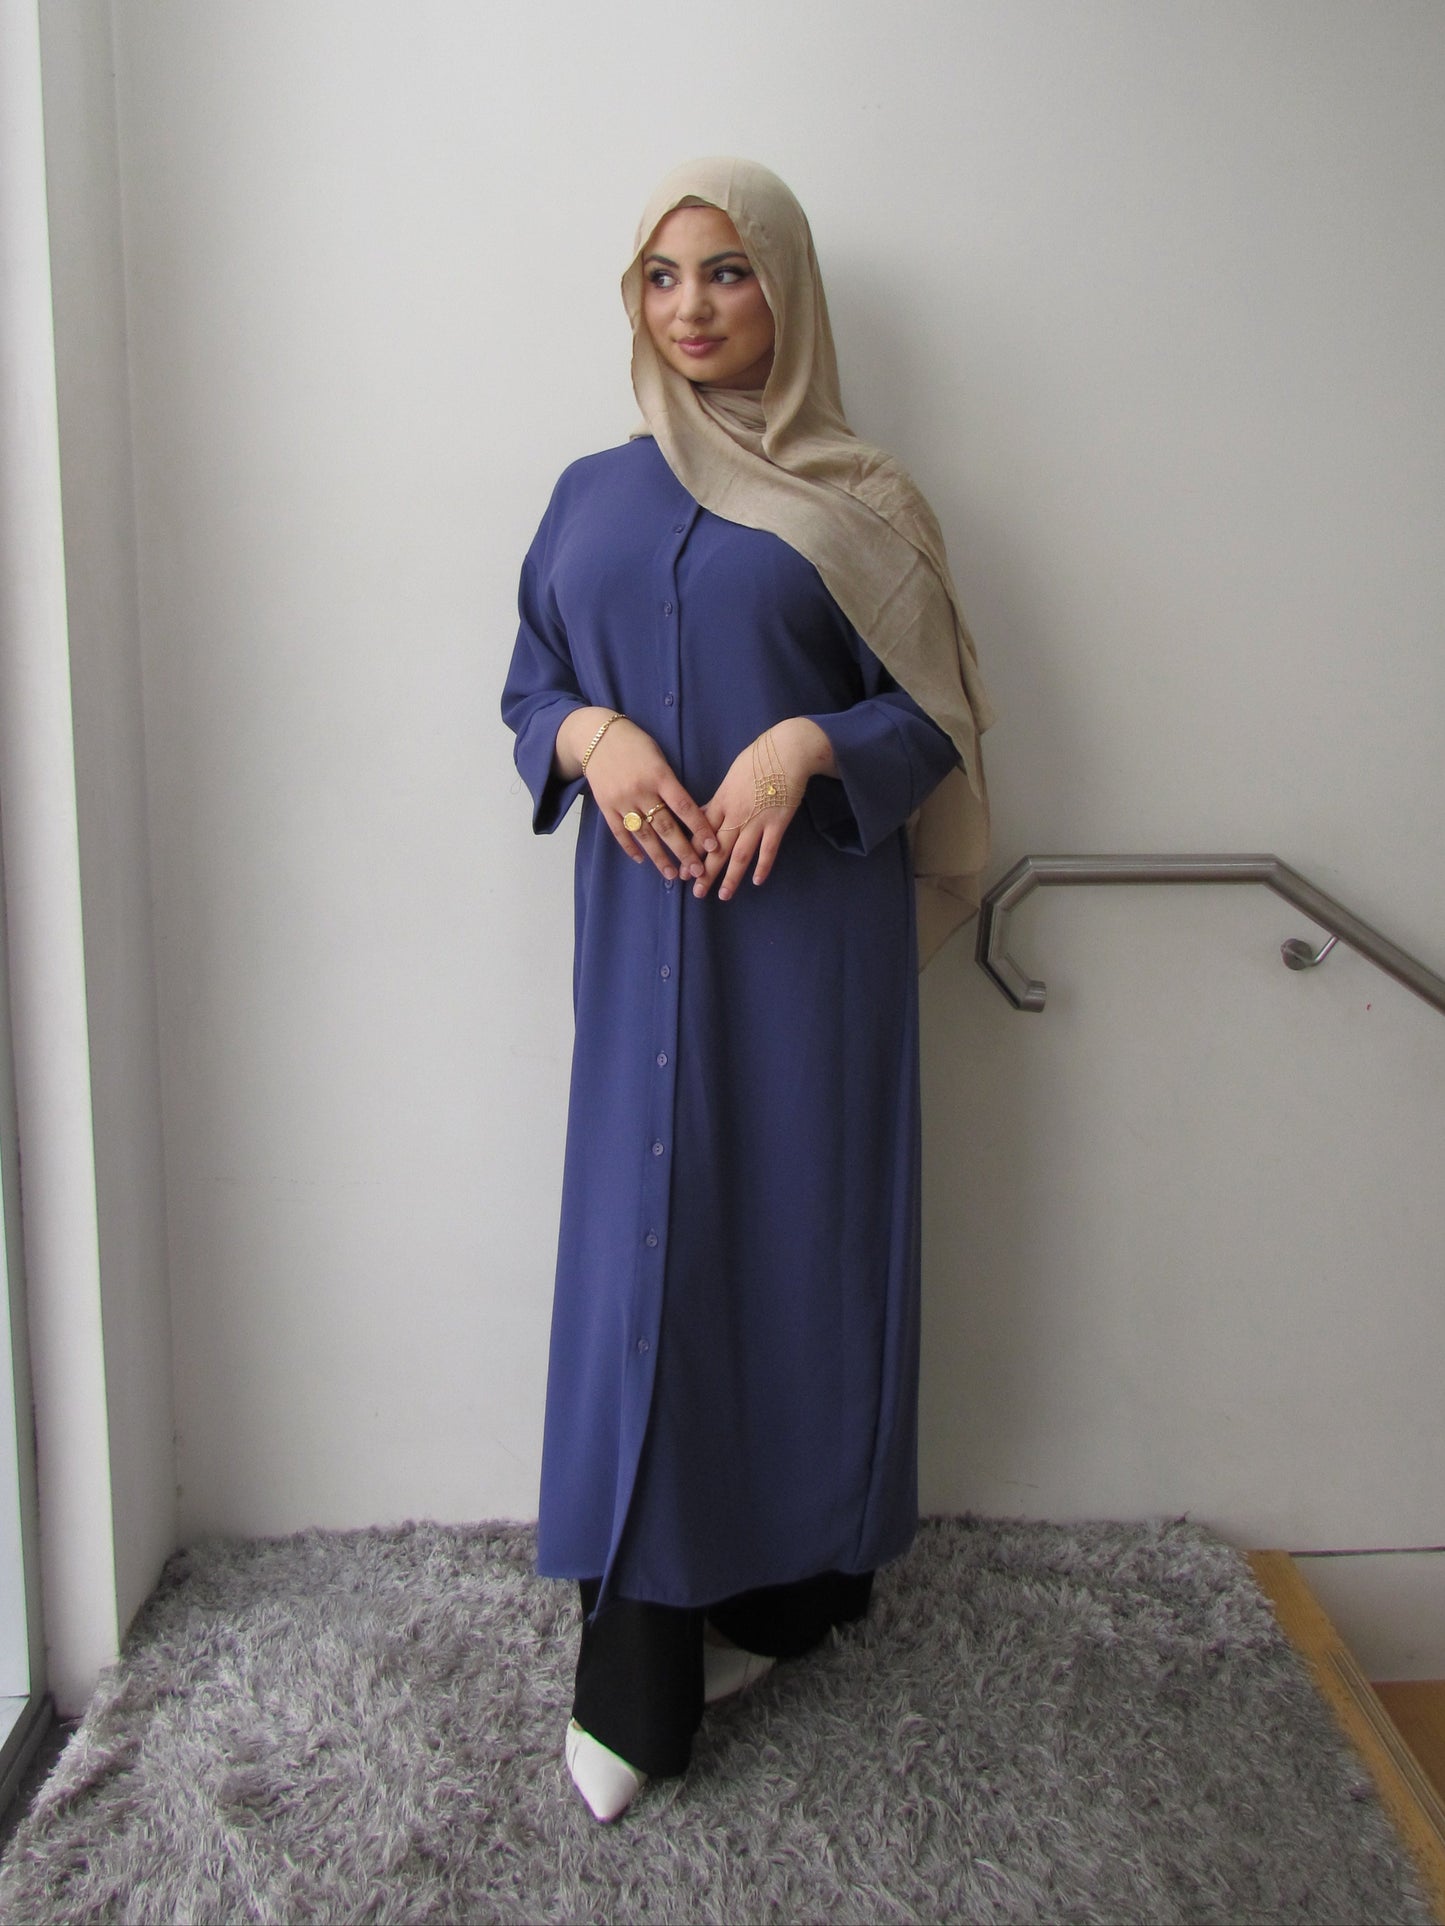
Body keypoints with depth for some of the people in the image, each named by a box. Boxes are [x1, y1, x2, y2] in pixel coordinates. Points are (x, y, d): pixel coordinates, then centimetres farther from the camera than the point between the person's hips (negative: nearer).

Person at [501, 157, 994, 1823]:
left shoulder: (860, 502, 4)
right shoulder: (593, 495, 13)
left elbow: (935, 714, 3)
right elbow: (531, 687, 14)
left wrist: (808, 745, -16)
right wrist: (592, 736, -8)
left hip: (809, 923, -2)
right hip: (645, 925, 2)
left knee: (805, 1231, 3)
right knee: (643, 1242, 0)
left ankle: (794, 1578, 23)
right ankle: (635, 1675, 9)